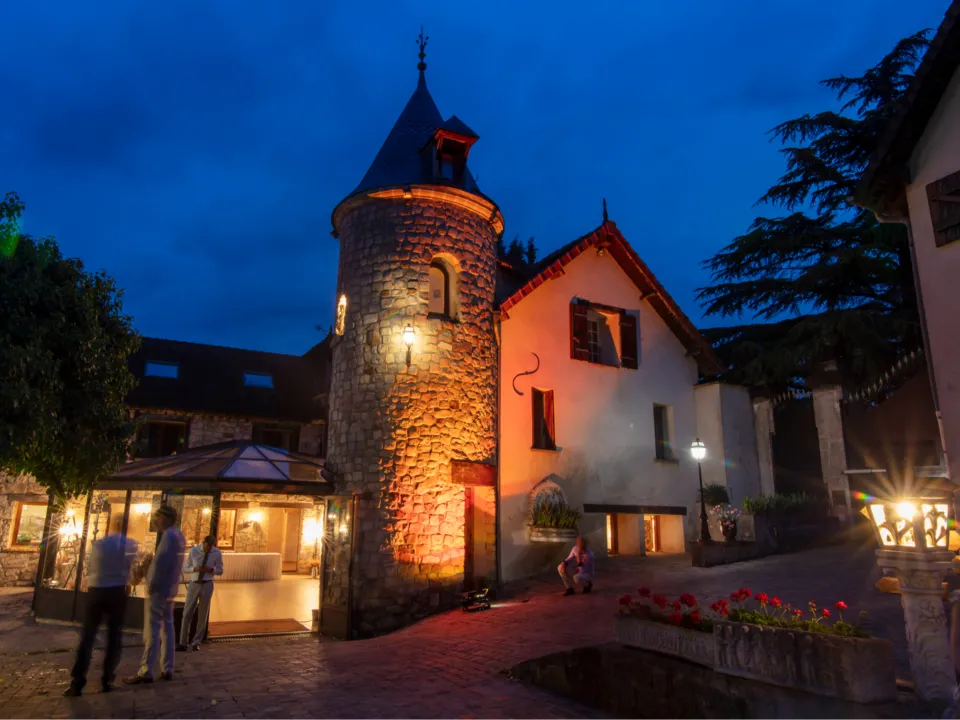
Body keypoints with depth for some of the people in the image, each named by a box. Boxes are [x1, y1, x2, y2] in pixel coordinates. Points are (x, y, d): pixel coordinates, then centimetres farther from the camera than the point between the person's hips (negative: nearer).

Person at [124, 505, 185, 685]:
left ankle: (146, 671, -3)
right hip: (170, 588, 9)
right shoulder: (179, 535, 13)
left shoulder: (168, 535, -17)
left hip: (159, 588, -9)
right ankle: (168, 669, 15)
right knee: (167, 627, 11)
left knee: (152, 630, -5)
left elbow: (161, 562, -22)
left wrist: (152, 584, -15)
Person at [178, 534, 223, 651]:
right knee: (187, 614, 1)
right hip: (194, 584, 0)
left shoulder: (217, 553, -6)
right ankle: (183, 643, 13)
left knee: (203, 615, 7)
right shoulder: (193, 551, -7)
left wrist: (211, 569, -18)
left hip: (207, 585, 0)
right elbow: (185, 568, 1)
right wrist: (195, 568, -19)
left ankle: (196, 643, 21)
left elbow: (220, 571, 3)